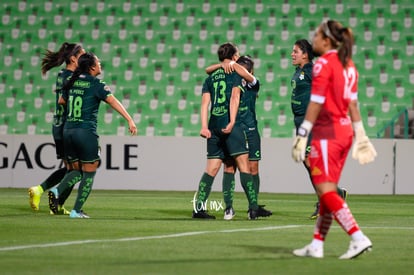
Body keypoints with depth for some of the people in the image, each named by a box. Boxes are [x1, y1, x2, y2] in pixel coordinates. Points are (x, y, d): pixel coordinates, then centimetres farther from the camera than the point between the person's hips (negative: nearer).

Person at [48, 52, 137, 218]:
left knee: (78, 171, 18)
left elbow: (61, 101, 25)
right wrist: (129, 120, -23)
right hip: (86, 132, -6)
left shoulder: (72, 82, 10)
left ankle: (57, 190, -6)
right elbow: (113, 102, -17)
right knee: (89, 173, 6)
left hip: (68, 131, 6)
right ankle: (76, 211, 2)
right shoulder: (96, 84, -7)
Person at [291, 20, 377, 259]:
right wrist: (360, 134, 16)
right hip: (345, 131, 9)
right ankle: (317, 245, 16)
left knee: (326, 190, -8)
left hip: (327, 132, -9)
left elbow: (316, 103, -15)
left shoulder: (324, 64, -12)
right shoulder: (349, 65, 12)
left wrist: (302, 136, -13)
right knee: (328, 190, 12)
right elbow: (353, 103, 14)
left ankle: (358, 238, -17)